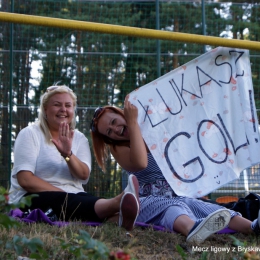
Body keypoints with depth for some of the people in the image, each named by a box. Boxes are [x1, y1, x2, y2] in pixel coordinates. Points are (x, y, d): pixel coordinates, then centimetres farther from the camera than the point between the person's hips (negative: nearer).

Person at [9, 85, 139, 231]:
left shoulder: (79, 138, 15)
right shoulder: (30, 134, 1)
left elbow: (84, 175, -3)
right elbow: (25, 179, -11)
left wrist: (67, 154, -22)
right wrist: (63, 194, -16)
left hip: (73, 198, 4)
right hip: (34, 199, -4)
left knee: (88, 201, -31)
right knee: (68, 203, -37)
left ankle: (118, 217, -66)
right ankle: (117, 203, -65)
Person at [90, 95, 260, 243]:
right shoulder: (118, 149, 1)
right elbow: (140, 163, -21)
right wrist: (132, 123, -18)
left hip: (177, 195, 3)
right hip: (148, 200, -3)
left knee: (196, 205, -30)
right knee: (174, 207, -37)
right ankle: (192, 229, -74)